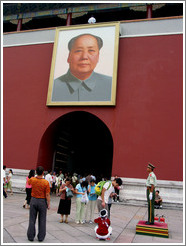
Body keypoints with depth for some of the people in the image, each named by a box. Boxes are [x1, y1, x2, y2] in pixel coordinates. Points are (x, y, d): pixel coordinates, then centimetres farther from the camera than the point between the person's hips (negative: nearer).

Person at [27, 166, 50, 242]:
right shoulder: (46, 182, -17)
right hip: (42, 201, -2)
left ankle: (30, 236, 18)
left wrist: (36, 176, 30)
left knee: (32, 219, 12)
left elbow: (28, 182, 17)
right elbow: (47, 195, -14)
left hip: (33, 200, 2)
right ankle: (41, 237, 16)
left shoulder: (32, 179, -9)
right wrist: (49, 204, -3)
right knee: (42, 220, 10)